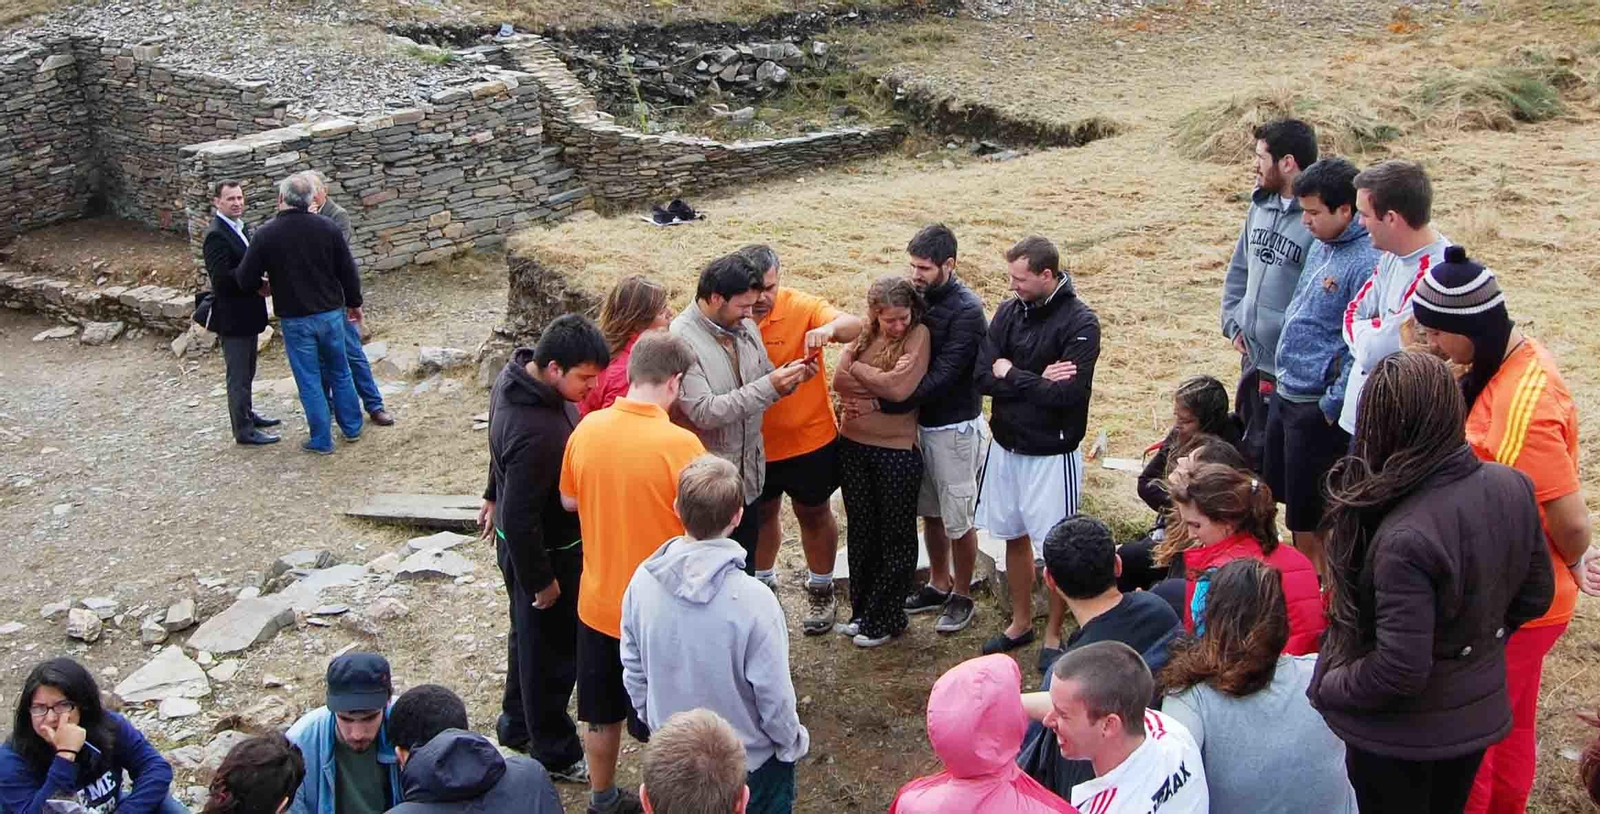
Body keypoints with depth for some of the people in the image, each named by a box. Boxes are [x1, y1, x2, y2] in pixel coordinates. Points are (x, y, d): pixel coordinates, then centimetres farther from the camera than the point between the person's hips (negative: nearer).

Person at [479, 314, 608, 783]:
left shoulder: (515, 374, -9)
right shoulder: (538, 433, -39)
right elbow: (521, 519, -31)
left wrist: (495, 496, 25)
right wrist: (541, 581, -18)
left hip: (520, 538, 10)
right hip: (543, 552, -9)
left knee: (529, 636, 28)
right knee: (551, 651, 11)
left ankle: (517, 726, 49)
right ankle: (555, 753, 33)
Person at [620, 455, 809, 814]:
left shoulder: (643, 581, -18)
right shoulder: (752, 601, -32)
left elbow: (633, 670, -4)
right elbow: (773, 693, -22)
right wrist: (791, 742, -2)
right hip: (750, 758, -4)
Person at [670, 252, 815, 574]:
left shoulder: (745, 327, 2)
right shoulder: (681, 339, -21)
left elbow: (763, 378, 14)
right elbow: (704, 412, -27)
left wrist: (788, 375, -10)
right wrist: (769, 386, -29)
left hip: (749, 471, 7)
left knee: (745, 566, 22)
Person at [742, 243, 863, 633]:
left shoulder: (802, 307, -18)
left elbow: (854, 326, -31)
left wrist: (831, 327, -51)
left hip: (809, 440, -3)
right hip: (754, 443, 3)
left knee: (814, 515, 16)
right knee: (761, 514, 22)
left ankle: (820, 591, 35)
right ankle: (760, 583, 43)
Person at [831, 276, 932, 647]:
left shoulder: (918, 335, -11)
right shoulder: (863, 335, 4)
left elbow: (901, 389, -22)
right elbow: (840, 382, -5)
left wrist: (859, 369, -10)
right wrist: (884, 382, -13)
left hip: (897, 450, -5)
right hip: (854, 446, 5)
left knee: (895, 536, 8)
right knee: (861, 531, 16)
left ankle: (887, 619, 19)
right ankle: (861, 610, 30)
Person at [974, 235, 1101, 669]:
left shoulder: (1080, 323, -16)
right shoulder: (1009, 311, 0)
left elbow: (1067, 393, -25)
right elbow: (983, 376, -7)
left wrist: (1012, 376, -14)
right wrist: (1037, 380, -19)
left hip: (1051, 454, -5)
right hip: (1006, 445, 6)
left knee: (1056, 549, 5)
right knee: (1015, 537, 18)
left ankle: (1053, 635, 21)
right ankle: (1020, 622, 34)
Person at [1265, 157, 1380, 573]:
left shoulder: (1366, 264, -21)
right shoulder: (1321, 246, 7)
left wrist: (1332, 406, -18)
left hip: (1317, 408, -9)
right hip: (1286, 394, 9)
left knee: (1310, 515, 3)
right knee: (1282, 494, 20)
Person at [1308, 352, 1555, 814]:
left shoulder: (1405, 538, -35)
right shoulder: (1511, 487, -13)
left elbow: (1399, 672, -30)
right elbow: (1535, 595, 2)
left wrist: (1324, 689, -14)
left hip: (1403, 737, -6)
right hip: (1479, 716, 6)